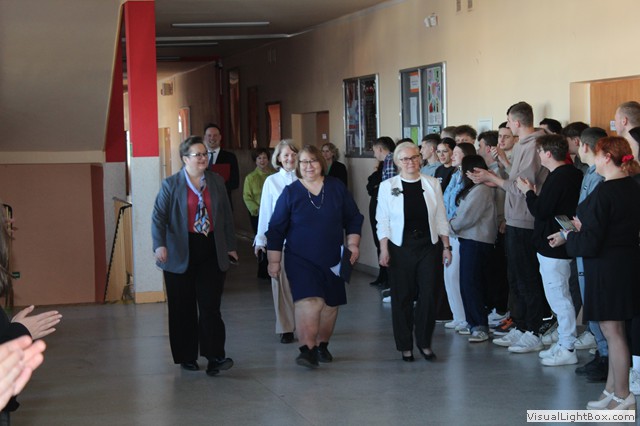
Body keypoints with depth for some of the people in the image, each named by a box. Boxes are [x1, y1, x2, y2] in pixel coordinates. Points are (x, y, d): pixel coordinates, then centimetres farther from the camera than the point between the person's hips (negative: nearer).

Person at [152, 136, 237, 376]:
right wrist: (160, 245, -20)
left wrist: (230, 246, 13)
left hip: (212, 253, 2)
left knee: (210, 306, -5)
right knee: (183, 309, 5)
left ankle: (215, 358, -7)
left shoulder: (216, 182, 11)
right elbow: (158, 217, -6)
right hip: (181, 254, -2)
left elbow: (227, 216, 16)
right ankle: (186, 357, 16)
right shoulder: (171, 185, 0)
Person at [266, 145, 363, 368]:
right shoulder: (290, 192, -1)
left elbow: (353, 218, 11)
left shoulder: (337, 188, 3)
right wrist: (274, 261, 0)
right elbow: (276, 229, 1)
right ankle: (307, 349, -21)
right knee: (309, 302, -20)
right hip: (301, 260, -3)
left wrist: (353, 244, 1)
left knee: (330, 305, 8)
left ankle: (322, 345, 26)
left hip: (332, 259, 3)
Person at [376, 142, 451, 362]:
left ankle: (424, 342, 14)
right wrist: (384, 250, -7)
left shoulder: (431, 184, 6)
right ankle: (405, 345, 14)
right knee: (402, 297, 3)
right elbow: (383, 221, 0)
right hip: (400, 247, -1)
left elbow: (441, 218, 9)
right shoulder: (388, 186, 1)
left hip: (426, 245, 1)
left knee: (427, 295, -3)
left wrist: (446, 246, 6)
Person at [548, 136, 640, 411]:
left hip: (606, 267, -9)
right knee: (613, 331, 15)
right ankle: (611, 390, 24)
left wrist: (567, 238, -3)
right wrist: (584, 228, 14)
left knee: (613, 332, -1)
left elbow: (590, 243, -21)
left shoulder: (604, 192, -20)